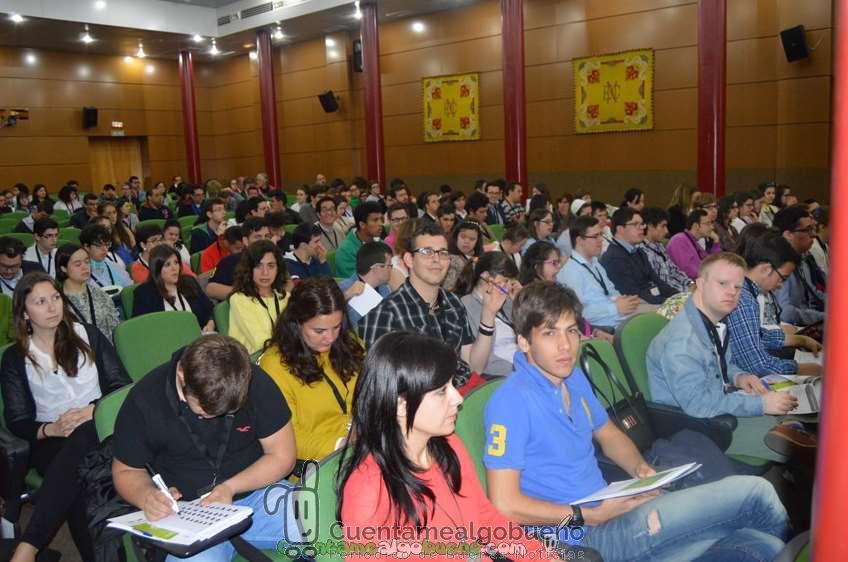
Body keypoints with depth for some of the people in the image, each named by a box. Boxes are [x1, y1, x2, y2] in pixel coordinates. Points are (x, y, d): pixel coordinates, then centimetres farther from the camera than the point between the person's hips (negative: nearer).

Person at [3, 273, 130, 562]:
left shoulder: (88, 335, 14)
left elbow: (122, 386, 8)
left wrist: (91, 410, -12)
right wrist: (51, 429, -13)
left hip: (97, 426, 0)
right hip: (50, 441, 1)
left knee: (80, 439, -38)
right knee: (75, 475, -35)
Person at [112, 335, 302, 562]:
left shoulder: (255, 382, -10)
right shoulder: (144, 400, -11)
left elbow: (282, 455, -3)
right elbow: (126, 471, 4)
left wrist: (231, 487, -17)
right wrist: (146, 497, -19)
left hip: (257, 490, 2)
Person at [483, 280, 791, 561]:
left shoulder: (574, 377, 7)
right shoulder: (512, 401, -19)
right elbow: (504, 504, -21)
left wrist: (640, 468, 1)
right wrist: (591, 515, -17)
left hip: (606, 511, 8)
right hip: (586, 537, -8)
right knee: (754, 491, -7)